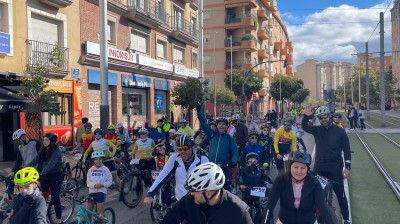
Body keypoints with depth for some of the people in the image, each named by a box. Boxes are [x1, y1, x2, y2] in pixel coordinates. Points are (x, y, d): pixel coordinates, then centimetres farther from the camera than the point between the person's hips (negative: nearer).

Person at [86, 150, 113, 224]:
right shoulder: (91, 170, 5)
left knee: (99, 214, -2)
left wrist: (102, 184, -16)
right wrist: (94, 185, -17)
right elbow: (88, 182, 2)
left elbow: (109, 181, 1)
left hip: (101, 191, -3)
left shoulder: (105, 169, -1)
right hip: (92, 191, 3)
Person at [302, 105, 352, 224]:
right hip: (319, 167, 3)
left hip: (335, 168, -2)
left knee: (340, 194, 5)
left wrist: (347, 167, -6)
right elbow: (304, 127, -7)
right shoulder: (317, 130, 5)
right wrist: (306, 116, -25)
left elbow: (347, 150, -1)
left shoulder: (340, 131, -2)